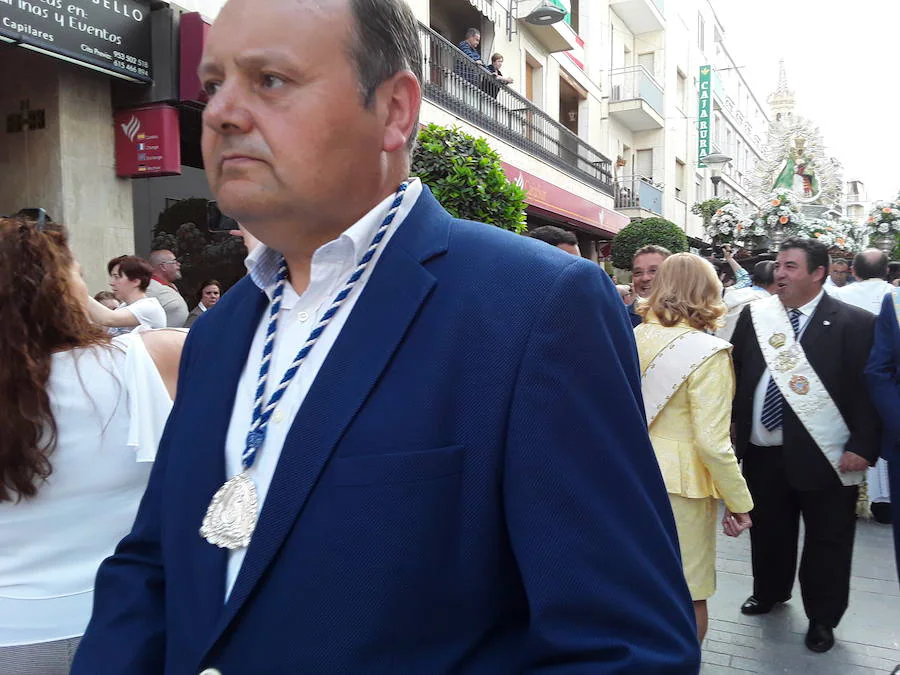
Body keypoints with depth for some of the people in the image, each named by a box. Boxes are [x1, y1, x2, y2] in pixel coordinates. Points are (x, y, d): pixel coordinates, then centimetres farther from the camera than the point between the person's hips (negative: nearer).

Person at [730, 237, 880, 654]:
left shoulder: (854, 323, -8)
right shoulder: (754, 316, 3)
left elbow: (869, 390, -8)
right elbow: (736, 374, 9)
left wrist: (863, 446, -12)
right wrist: (735, 432, 6)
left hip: (824, 457, -4)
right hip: (763, 452, 4)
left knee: (827, 541, 11)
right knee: (767, 531, 20)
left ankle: (822, 617, 30)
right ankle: (769, 592, 44)